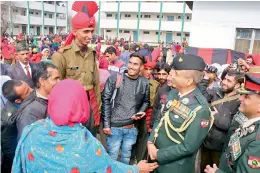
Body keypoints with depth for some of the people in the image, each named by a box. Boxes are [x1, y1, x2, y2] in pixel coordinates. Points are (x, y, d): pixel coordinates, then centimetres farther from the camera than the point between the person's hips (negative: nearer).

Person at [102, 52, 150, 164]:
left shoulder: (145, 83, 1)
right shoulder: (114, 79, -5)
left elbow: (146, 102, 14)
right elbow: (106, 101, -6)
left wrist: (140, 113, -6)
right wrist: (106, 124, -9)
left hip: (132, 128, 3)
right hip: (114, 127, -2)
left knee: (126, 156, 18)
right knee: (112, 156, 9)